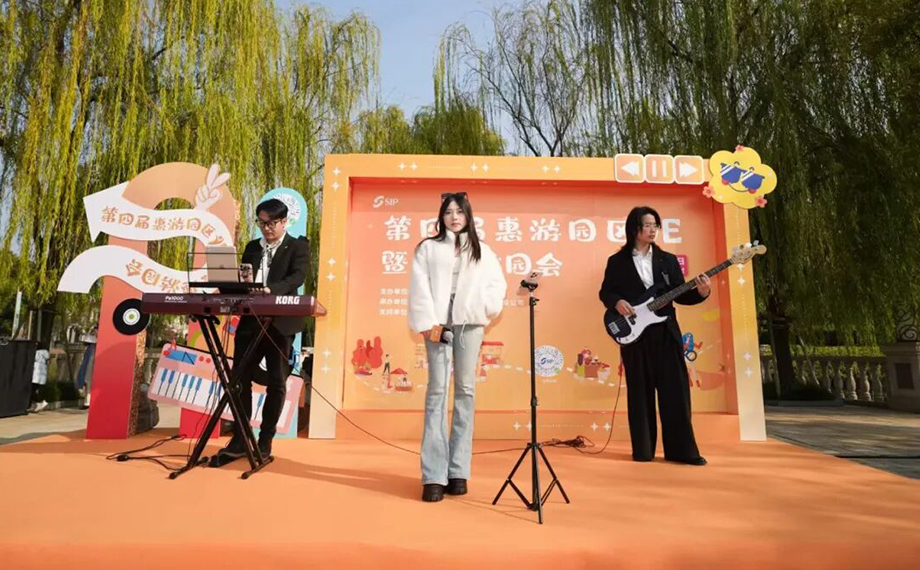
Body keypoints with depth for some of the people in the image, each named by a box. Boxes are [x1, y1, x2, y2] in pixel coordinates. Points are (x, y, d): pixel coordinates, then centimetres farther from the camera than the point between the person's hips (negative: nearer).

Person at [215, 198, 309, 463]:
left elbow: (297, 277, -16)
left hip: (280, 323, -4)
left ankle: (265, 440, 15)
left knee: (276, 383, 2)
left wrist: (270, 290, -32)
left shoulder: (298, 246, 0)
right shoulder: (252, 247, 15)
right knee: (240, 379, 4)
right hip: (250, 322, 5)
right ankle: (239, 439, 16)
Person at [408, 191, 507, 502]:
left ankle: (458, 471, 9)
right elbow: (419, 287, 1)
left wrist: (485, 307, -7)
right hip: (438, 323, -2)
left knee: (465, 391, 2)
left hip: (470, 324, 2)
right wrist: (428, 322, -10)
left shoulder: (482, 251, 16)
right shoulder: (428, 247, 10)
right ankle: (434, 476, -5)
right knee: (437, 391, -5)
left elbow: (498, 283, 11)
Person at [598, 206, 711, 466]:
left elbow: (680, 295, 7)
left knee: (675, 389, 1)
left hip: (665, 331, 2)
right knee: (640, 392, 3)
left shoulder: (668, 259, 11)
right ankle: (643, 449, 13)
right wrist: (617, 302, -14)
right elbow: (605, 291, 6)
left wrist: (700, 293, -12)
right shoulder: (617, 261, 5)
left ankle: (681, 449, 10)